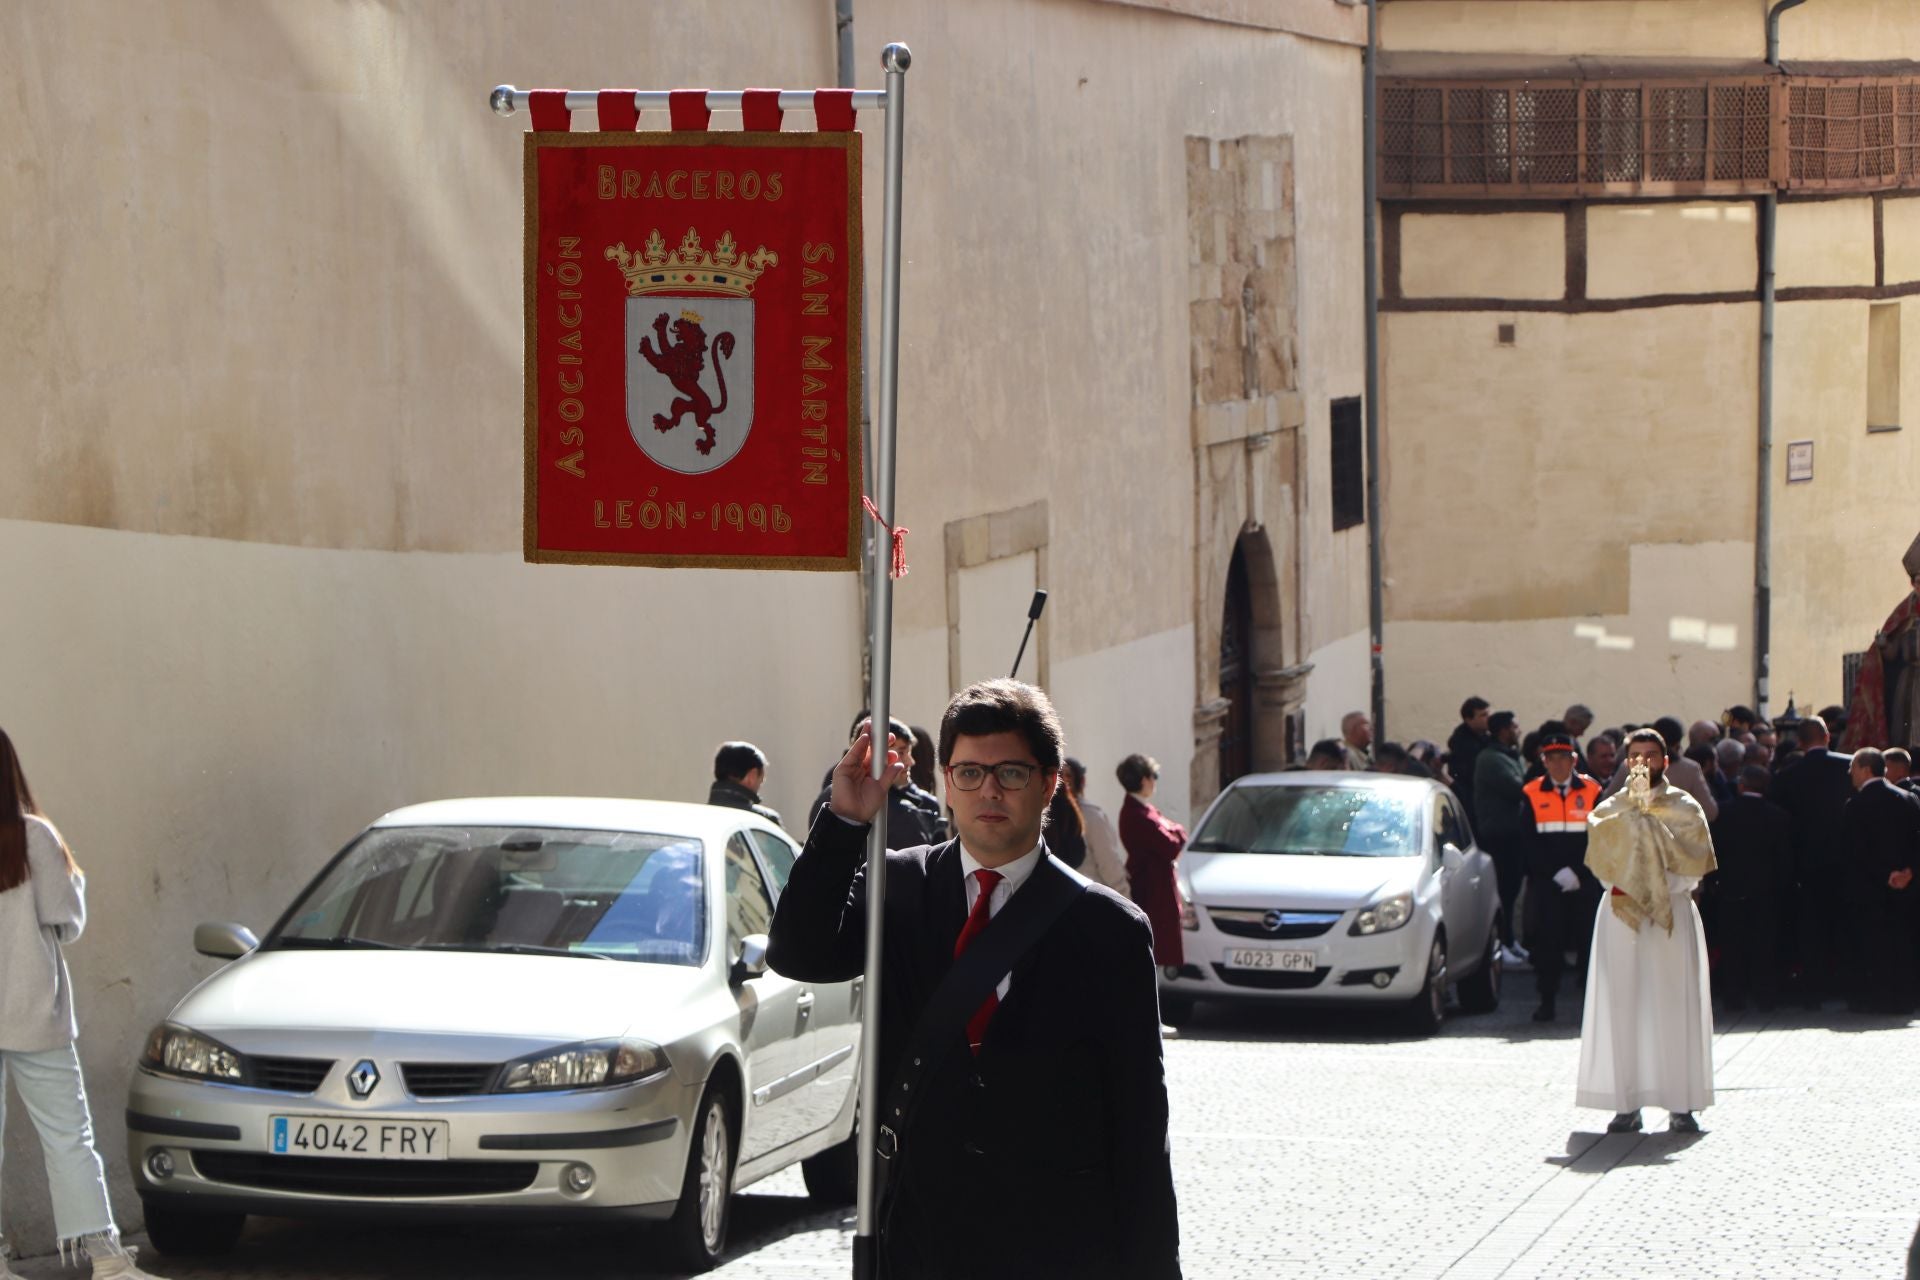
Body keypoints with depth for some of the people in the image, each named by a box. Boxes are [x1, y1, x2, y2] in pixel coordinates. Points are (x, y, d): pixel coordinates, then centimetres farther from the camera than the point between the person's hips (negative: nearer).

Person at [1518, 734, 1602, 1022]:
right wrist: (1556, 872, -10)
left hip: (1585, 882, 0)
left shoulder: (1592, 791, 4)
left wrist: (1577, 872, -10)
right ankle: (1547, 1001, 1)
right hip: (1545, 882, 0)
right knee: (1546, 941, -4)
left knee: (1589, 940, -1)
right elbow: (1529, 842, 0)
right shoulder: (1531, 794, 4)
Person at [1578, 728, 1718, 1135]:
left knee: (1674, 1008, -3)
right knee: (1622, 1008, -4)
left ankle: (1681, 1104, 1)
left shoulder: (1684, 808, 7)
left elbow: (1695, 863, -4)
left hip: (1673, 915, -1)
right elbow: (1601, 862, -4)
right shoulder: (1610, 811, 11)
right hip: (1620, 915, 1)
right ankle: (1626, 1104, -2)